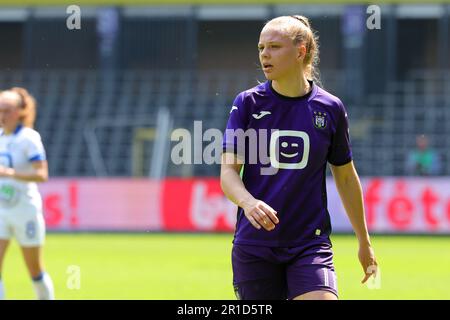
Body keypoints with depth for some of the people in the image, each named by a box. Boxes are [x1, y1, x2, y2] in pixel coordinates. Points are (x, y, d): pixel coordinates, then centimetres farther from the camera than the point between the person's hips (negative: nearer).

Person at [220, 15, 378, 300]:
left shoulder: (330, 108, 2)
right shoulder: (247, 103, 1)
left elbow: (346, 177, 14)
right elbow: (228, 171, -5)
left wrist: (365, 242, 21)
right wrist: (248, 202, -27)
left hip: (310, 242, -1)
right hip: (253, 243, 1)